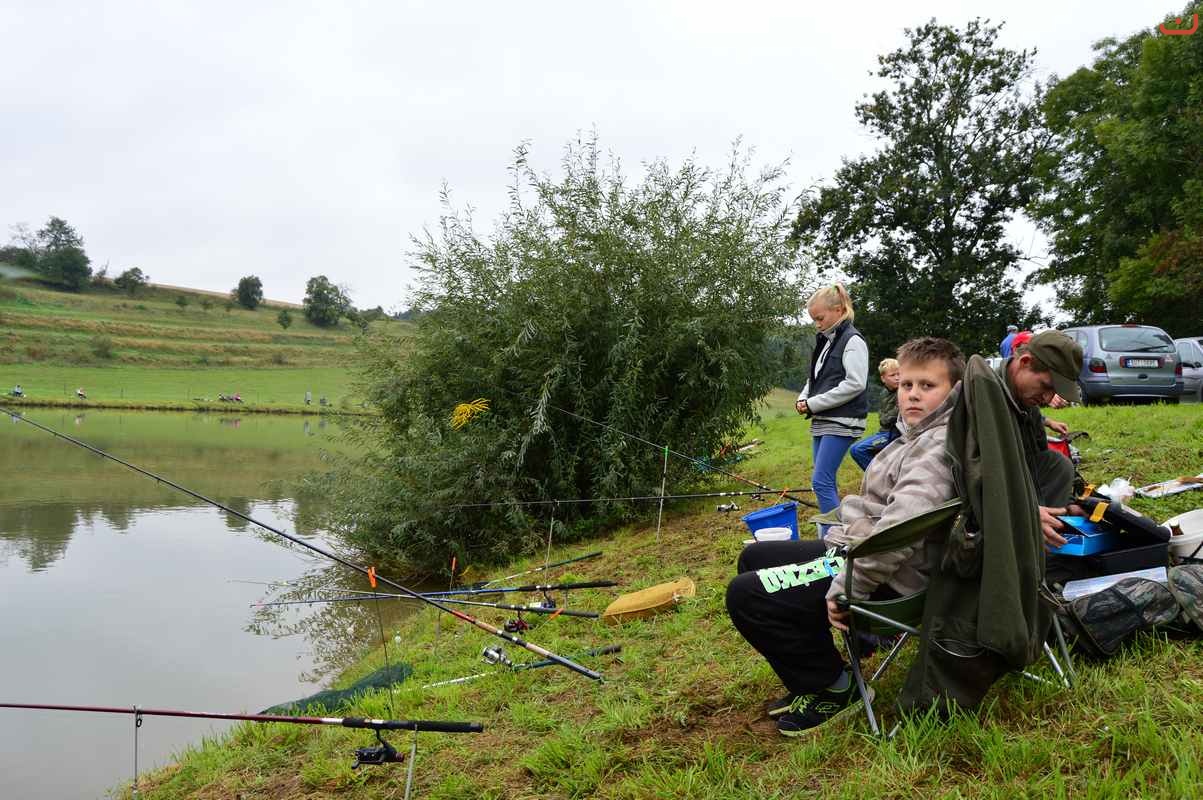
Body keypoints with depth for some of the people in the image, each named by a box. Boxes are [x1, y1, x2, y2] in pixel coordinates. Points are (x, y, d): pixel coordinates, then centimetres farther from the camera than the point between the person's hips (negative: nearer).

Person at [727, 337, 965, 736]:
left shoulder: (939, 445, -21)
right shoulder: (920, 436, 11)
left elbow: (901, 527, -33)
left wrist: (845, 588, -28)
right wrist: (839, 543, 9)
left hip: (886, 577, -11)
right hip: (855, 548, 11)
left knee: (745, 595, -16)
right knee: (753, 557, 20)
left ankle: (833, 687, 3)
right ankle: (811, 676, 19)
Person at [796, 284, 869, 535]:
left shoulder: (852, 341, -10)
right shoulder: (825, 342, 16)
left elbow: (855, 384, -18)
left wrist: (813, 404, -15)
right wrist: (803, 399, 2)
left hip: (841, 423, -9)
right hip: (821, 422, 9)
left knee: (821, 482, -13)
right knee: (826, 483, 11)